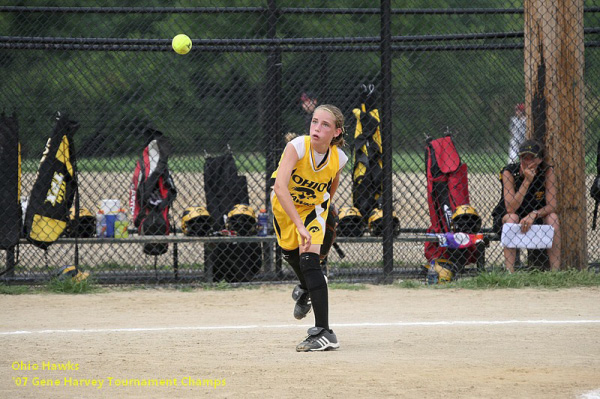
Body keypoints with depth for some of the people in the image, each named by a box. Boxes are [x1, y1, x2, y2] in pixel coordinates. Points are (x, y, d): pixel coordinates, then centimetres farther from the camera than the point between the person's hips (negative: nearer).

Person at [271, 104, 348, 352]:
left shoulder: (338, 158, -24)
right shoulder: (297, 147, -35)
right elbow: (280, 187, -46)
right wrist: (300, 225, -52)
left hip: (314, 207, -1)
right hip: (285, 204, 1)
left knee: (309, 259, -21)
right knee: (290, 251, 24)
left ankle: (324, 333, -27)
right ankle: (306, 288, 60)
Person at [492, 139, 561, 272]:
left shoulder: (547, 172, -13)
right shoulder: (509, 172, -20)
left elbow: (551, 206, -18)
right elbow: (510, 209, -30)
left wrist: (533, 214, -36)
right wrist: (527, 181, -33)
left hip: (536, 219, 2)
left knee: (552, 216, -26)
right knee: (512, 217, -34)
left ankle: (555, 270, -29)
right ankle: (509, 270, -40)